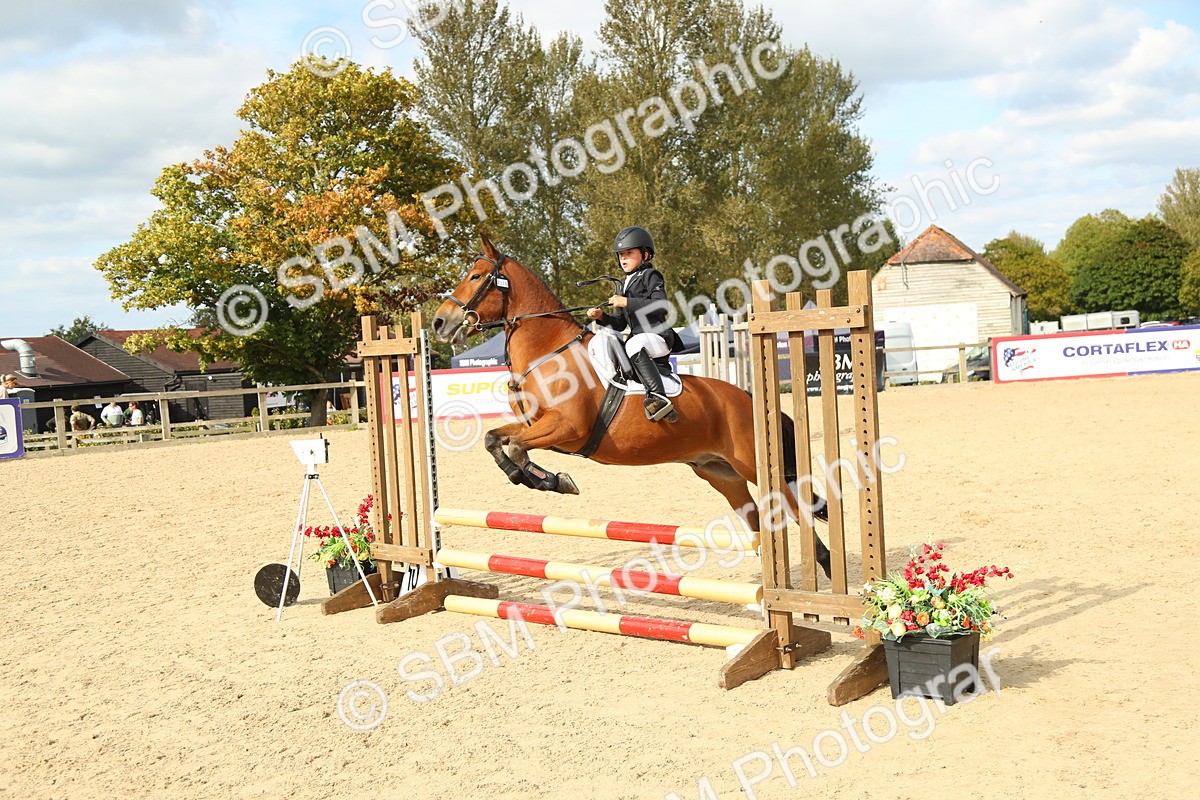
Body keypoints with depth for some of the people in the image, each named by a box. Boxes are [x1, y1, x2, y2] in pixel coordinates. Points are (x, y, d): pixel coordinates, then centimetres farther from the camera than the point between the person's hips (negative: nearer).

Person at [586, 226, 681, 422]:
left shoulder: (650, 276, 0)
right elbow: (619, 324, 21)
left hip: (658, 336, -9)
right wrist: (601, 317, 2)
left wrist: (627, 302, -20)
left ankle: (658, 397, -49)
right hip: (637, 337, 9)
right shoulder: (624, 286, 24)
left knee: (635, 344, -38)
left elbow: (661, 306, -17)